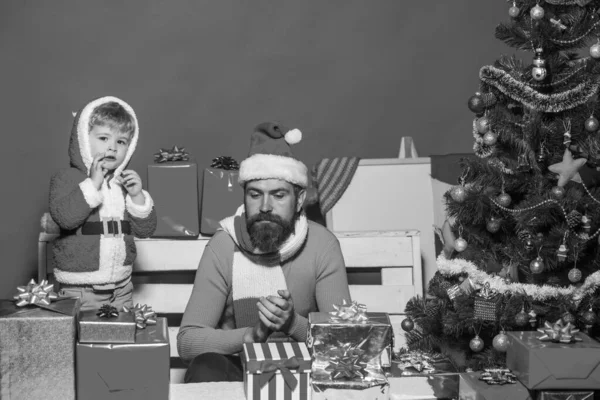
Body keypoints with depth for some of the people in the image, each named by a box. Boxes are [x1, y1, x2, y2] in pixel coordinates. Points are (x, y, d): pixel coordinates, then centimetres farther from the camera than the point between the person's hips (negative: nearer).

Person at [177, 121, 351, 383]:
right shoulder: (223, 246, -7)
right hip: (237, 368, 0)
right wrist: (251, 335, -27)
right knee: (206, 368, -32)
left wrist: (294, 324, -28)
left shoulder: (322, 244, -6)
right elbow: (186, 342, -11)